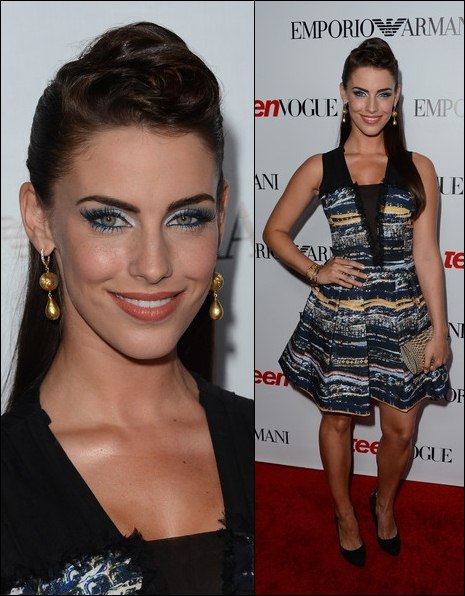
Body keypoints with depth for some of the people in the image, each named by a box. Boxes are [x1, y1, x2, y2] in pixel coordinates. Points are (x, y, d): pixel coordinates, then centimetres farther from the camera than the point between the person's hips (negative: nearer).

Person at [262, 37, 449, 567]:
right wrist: (314, 272, -8)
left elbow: (426, 254, -1)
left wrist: (439, 330, -2)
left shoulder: (418, 169, -2)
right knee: (338, 420, 15)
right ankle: (345, 514, 39)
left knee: (401, 429, 11)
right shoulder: (319, 168, -3)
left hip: (404, 317, 1)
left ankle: (384, 504, 42)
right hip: (338, 318, 0)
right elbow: (275, 231, 7)